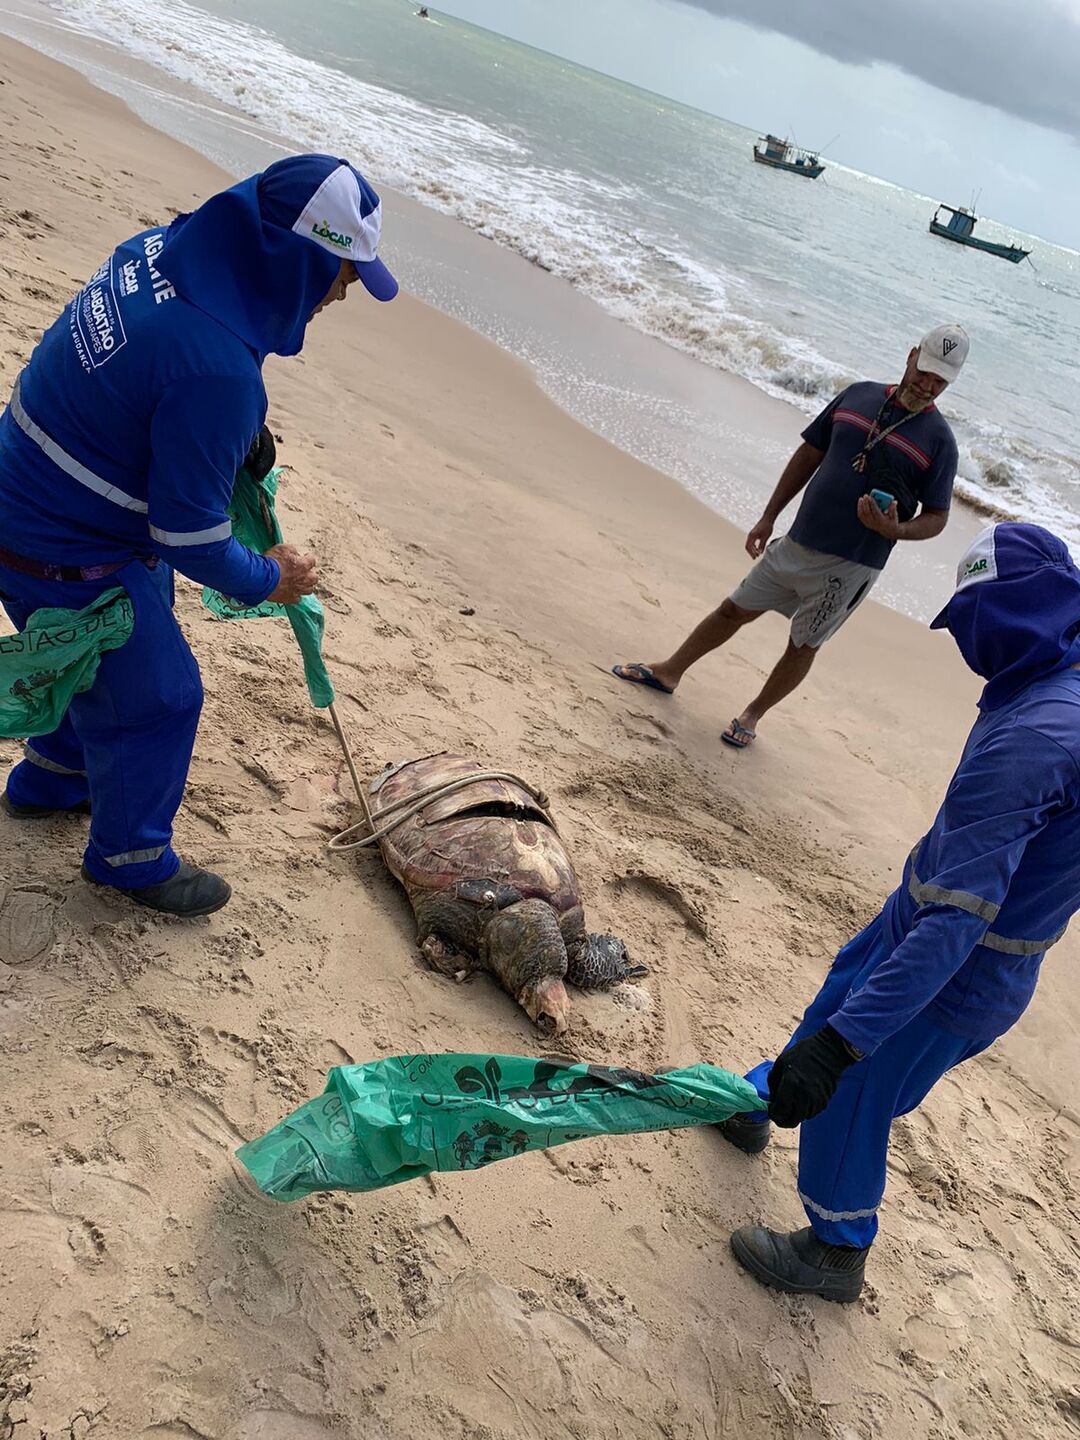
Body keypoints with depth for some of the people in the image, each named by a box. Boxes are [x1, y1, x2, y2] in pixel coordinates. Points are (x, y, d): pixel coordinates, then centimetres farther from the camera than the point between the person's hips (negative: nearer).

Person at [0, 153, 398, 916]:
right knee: (155, 697, 9)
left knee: (113, 656, 29)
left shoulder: (162, 247, -7)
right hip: (66, 560, -9)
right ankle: (131, 856, 34)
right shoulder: (216, 368, -34)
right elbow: (190, 538, -25)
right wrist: (268, 579, -7)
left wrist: (240, 433, 6)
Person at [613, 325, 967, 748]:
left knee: (803, 646, 7)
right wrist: (769, 517, 11)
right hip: (797, 542, 4)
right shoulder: (859, 395, 3)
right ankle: (669, 671, 29)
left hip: (851, 566, -4)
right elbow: (809, 454, 11)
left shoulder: (938, 439, -7)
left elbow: (936, 517, -3)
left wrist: (895, 529, -24)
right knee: (735, 610, 13)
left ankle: (752, 715, 28)